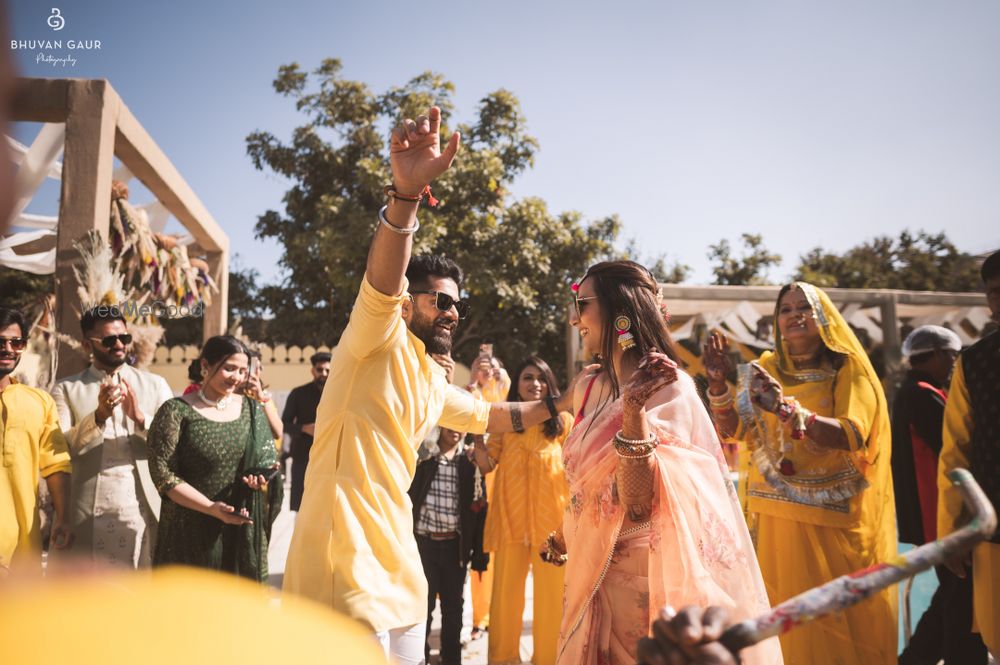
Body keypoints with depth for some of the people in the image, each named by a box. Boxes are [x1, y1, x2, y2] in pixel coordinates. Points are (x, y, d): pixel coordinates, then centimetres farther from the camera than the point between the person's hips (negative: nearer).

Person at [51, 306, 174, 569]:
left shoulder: (155, 385, 8)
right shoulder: (66, 390, 5)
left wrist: (141, 418, -16)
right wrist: (99, 415, -20)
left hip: (145, 509, 1)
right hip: (89, 514, -1)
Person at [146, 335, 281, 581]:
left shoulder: (251, 409, 8)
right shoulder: (176, 412, -5)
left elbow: (269, 458, 13)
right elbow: (163, 474, -10)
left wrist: (263, 477, -11)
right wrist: (211, 508, -19)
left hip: (243, 531, 3)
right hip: (192, 532, -3)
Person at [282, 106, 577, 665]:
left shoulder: (434, 384, 19)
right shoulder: (381, 341, -7)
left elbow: (488, 416, 34)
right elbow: (381, 284, -28)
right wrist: (406, 195, -44)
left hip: (398, 564, 9)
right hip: (348, 562, -9)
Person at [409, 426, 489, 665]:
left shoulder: (471, 462, 2)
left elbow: (479, 508, 3)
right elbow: (408, 496, -2)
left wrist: (479, 551, 1)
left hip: (455, 545, 1)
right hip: (423, 542, -1)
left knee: (452, 607, 11)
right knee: (422, 605, 7)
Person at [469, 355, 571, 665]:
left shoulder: (563, 421, 5)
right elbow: (486, 465, -1)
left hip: (552, 518, -1)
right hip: (510, 517, 1)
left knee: (551, 594, 6)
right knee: (506, 592, 8)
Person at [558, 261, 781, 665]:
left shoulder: (669, 388, -17)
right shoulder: (587, 389, 4)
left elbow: (639, 505, -24)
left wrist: (633, 409, -33)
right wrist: (561, 539, 29)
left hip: (642, 577, -7)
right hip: (589, 574, 7)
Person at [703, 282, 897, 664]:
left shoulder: (848, 368, -2)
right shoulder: (766, 369, 8)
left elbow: (853, 435, -18)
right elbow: (731, 429, 0)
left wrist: (786, 409, -31)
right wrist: (717, 382, -17)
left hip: (834, 519, -2)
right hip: (779, 517, 3)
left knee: (841, 620, 4)